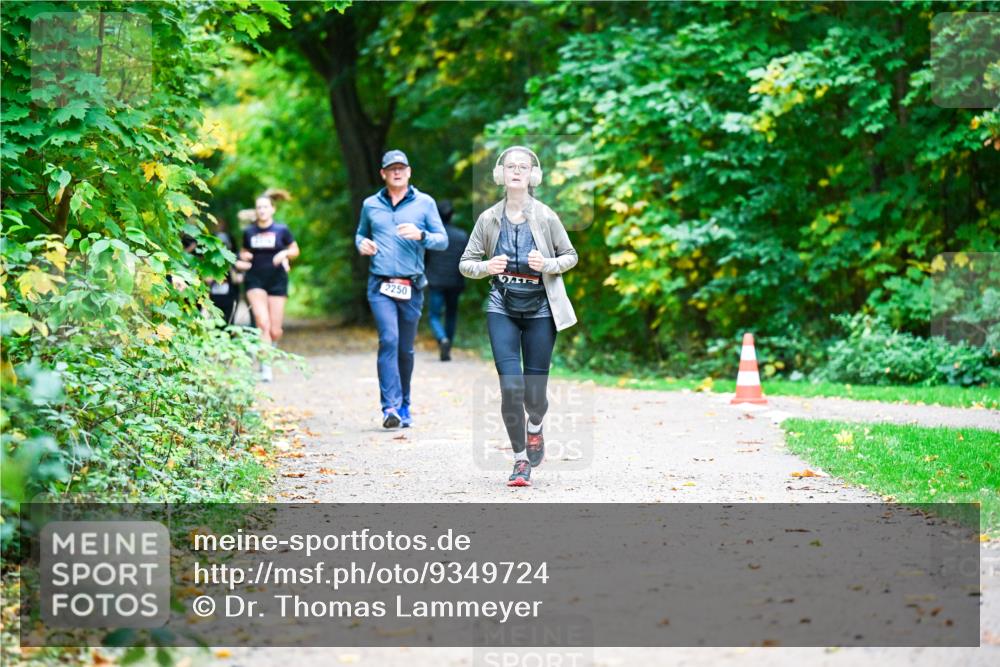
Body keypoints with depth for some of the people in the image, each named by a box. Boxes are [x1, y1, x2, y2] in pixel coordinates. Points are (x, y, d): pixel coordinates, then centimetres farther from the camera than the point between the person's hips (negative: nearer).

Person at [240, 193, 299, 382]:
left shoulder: (282, 230, 1)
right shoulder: (249, 232, 6)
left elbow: (295, 250, 11)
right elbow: (244, 251, 19)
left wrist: (284, 254, -9)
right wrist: (244, 256, -3)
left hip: (277, 281, 0)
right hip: (255, 280, 0)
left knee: (275, 330, 0)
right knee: (263, 323, -17)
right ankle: (265, 366, -15)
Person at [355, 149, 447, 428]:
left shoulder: (425, 203, 6)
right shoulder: (370, 205, 11)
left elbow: (442, 240, 4)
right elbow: (360, 234, 26)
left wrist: (421, 235, -15)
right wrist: (361, 244, 2)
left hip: (411, 287, 1)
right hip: (380, 286, 0)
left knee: (406, 349, 8)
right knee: (388, 340, -17)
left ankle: (404, 405, 24)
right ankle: (390, 407, -22)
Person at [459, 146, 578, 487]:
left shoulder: (545, 217, -4)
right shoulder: (489, 219, -1)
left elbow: (570, 256, 6)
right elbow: (465, 263, 5)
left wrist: (547, 264, -15)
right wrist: (487, 267, -17)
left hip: (540, 311, 0)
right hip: (502, 310, 0)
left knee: (534, 391, 3)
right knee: (511, 387, -11)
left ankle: (535, 427, 40)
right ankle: (521, 460, 6)